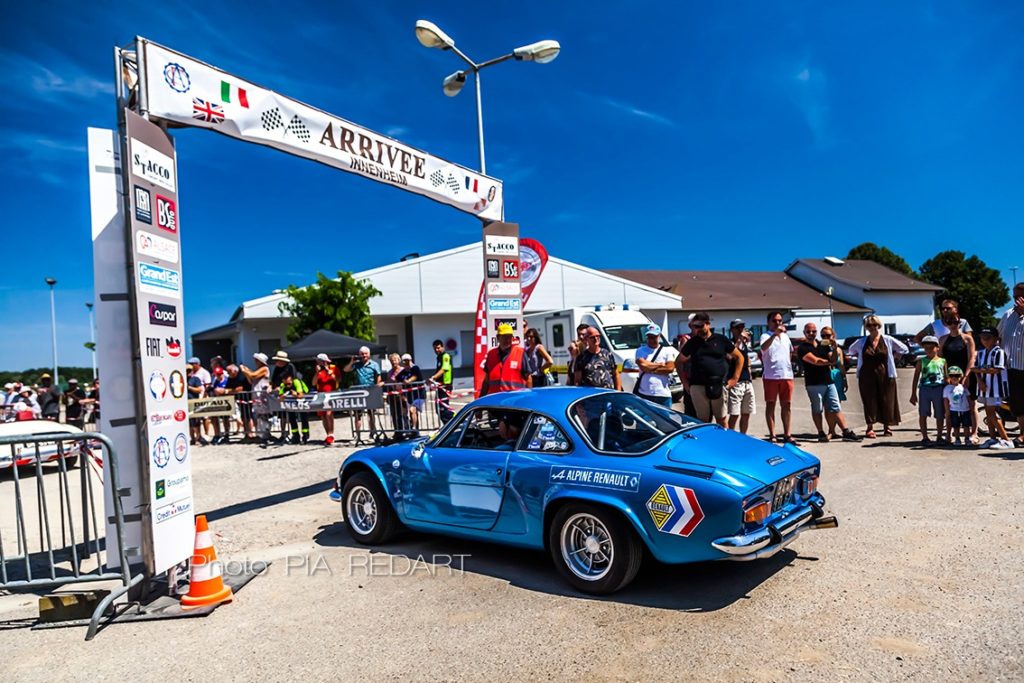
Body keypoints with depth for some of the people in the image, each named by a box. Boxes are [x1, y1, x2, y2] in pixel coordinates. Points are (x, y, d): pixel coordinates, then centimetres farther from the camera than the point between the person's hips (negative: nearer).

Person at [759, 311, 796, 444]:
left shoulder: (785, 336, 15)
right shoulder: (765, 336, -4)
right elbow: (763, 347, -27)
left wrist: (788, 365, 17)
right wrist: (775, 334, -39)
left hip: (787, 375, 5)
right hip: (770, 376, -5)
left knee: (787, 405, 6)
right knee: (770, 405, 1)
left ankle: (787, 435, 11)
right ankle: (772, 435, 3)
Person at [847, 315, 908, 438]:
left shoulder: (888, 340, 1)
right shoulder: (861, 342, 5)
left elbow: (904, 349, 12)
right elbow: (851, 351, 22)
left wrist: (892, 357, 3)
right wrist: (862, 358, 9)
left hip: (885, 376, 0)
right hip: (866, 376, 1)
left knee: (886, 401, 3)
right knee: (869, 401, 0)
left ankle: (887, 427, 16)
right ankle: (870, 427, 7)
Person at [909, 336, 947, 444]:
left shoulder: (942, 361, 8)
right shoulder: (921, 361, 6)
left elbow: (946, 377, 10)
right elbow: (916, 378, 7)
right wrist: (913, 394, 3)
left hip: (939, 389, 1)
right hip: (924, 388, 0)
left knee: (940, 415, 6)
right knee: (923, 414, -1)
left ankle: (939, 436, 20)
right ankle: (925, 437, 7)